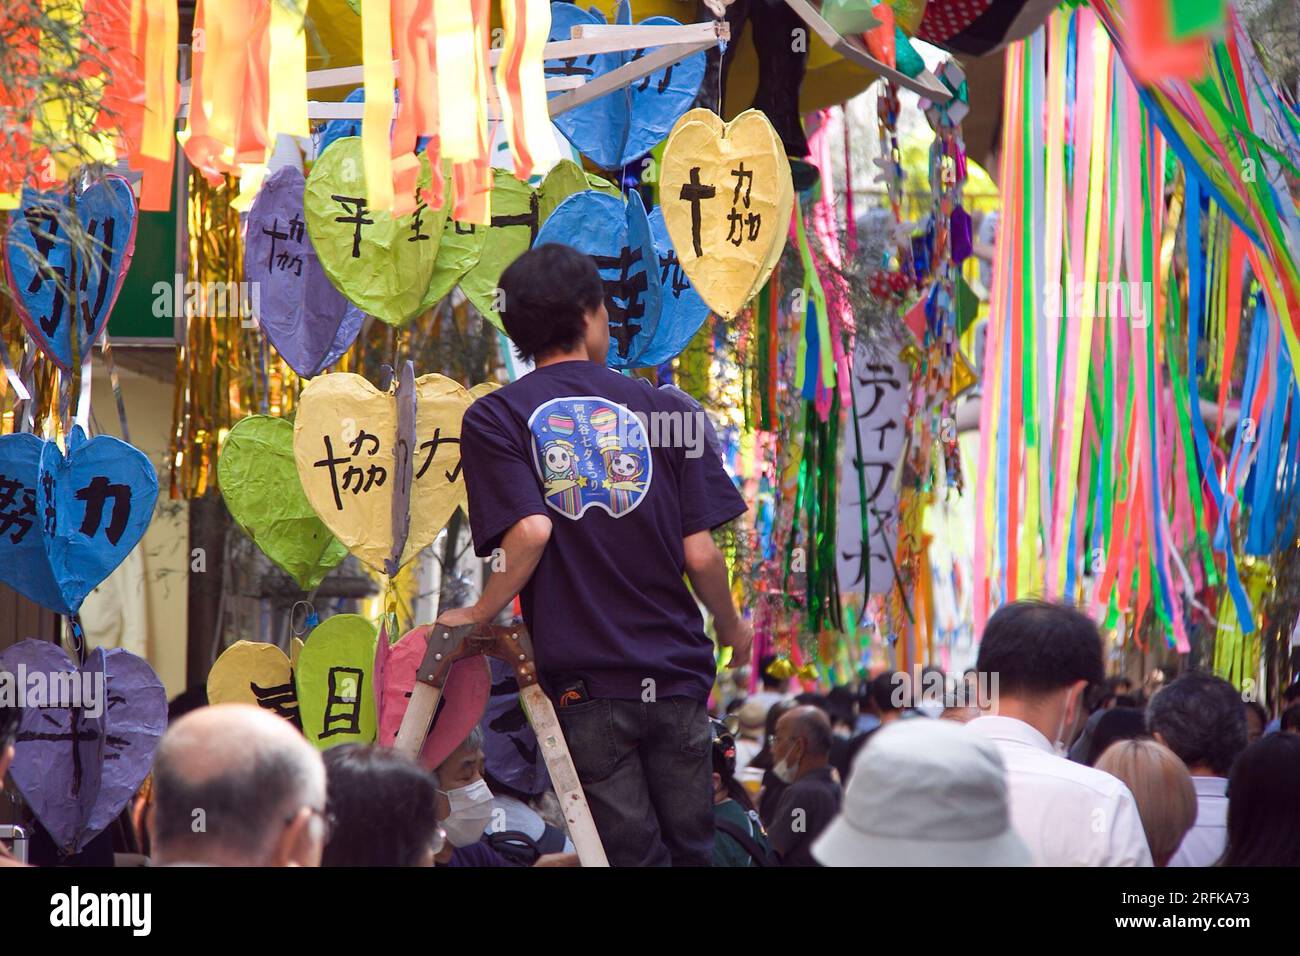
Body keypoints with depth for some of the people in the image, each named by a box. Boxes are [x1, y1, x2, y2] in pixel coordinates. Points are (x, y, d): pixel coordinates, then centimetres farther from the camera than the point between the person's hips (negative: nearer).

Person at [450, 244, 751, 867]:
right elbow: (700, 553, 0)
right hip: (677, 673, 2)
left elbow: (530, 530, -17)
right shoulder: (662, 409, 4)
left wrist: (479, 616, -2)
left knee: (634, 856, 2)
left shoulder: (493, 419, -1)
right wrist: (731, 627, 18)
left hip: (585, 681, -2)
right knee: (689, 849, 14)